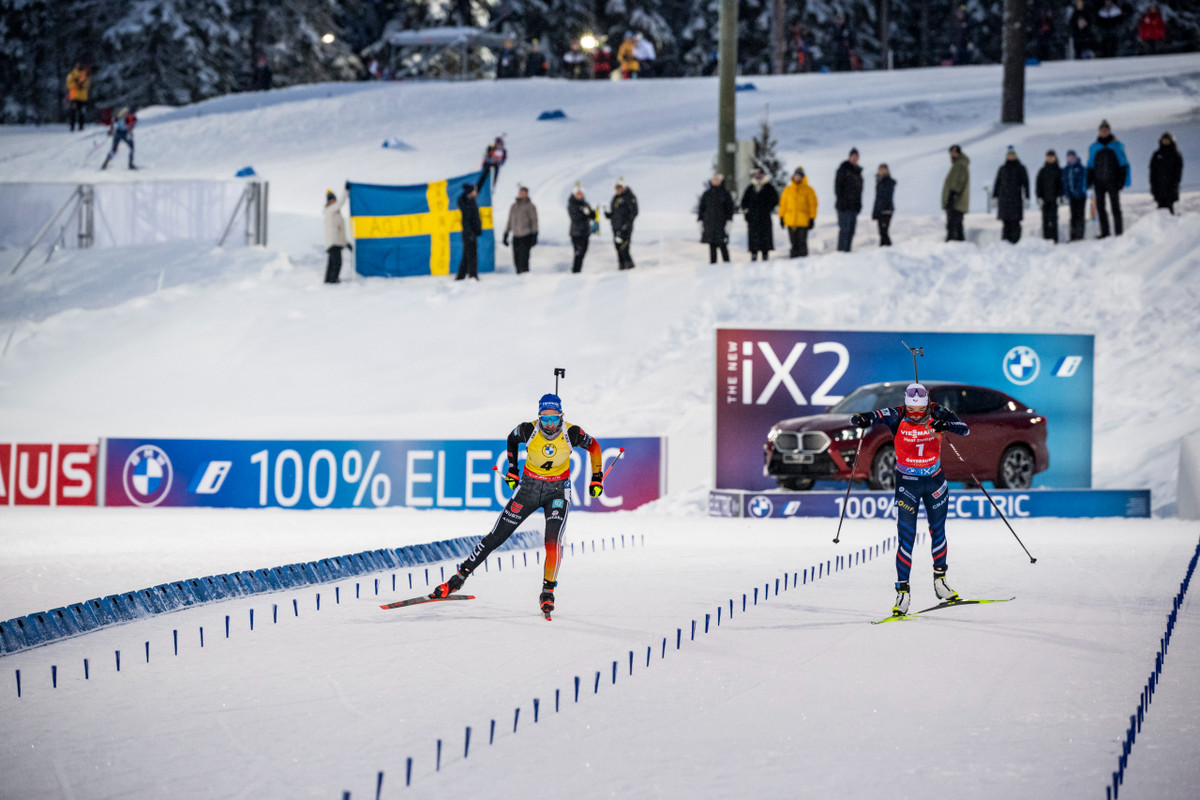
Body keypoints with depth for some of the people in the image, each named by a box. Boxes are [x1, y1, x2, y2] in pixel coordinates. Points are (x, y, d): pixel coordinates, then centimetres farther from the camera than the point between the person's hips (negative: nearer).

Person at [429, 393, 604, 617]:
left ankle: (548, 592, -8)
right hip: (529, 487, 1)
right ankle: (460, 576, 12)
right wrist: (512, 469, 8)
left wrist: (597, 478, -3)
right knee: (497, 536, 1)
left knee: (553, 540, -23)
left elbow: (593, 445, 1)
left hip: (557, 491, -1)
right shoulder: (528, 430, -20)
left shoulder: (571, 433, -20)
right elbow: (512, 439, 5)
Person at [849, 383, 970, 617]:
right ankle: (902, 591, -3)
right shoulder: (897, 416, -16)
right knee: (906, 538, -7)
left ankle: (940, 579, 31)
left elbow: (965, 429, -19)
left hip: (935, 482, 2)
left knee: (938, 532, 13)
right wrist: (860, 420, -46)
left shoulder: (937, 413, -13)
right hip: (907, 484, -2)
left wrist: (946, 426, -39)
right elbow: (874, 417, -22)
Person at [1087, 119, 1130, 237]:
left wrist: (1122, 180, -6)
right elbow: (1090, 166, 15)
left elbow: (1123, 164, 4)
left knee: (1115, 206, -4)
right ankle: (1104, 232, 3)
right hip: (1099, 182, 3)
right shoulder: (1094, 147, 11)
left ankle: (1119, 231, -2)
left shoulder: (1117, 146, 4)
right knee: (1100, 206, 0)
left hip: (1113, 182, -3)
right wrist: (1089, 181, 6)